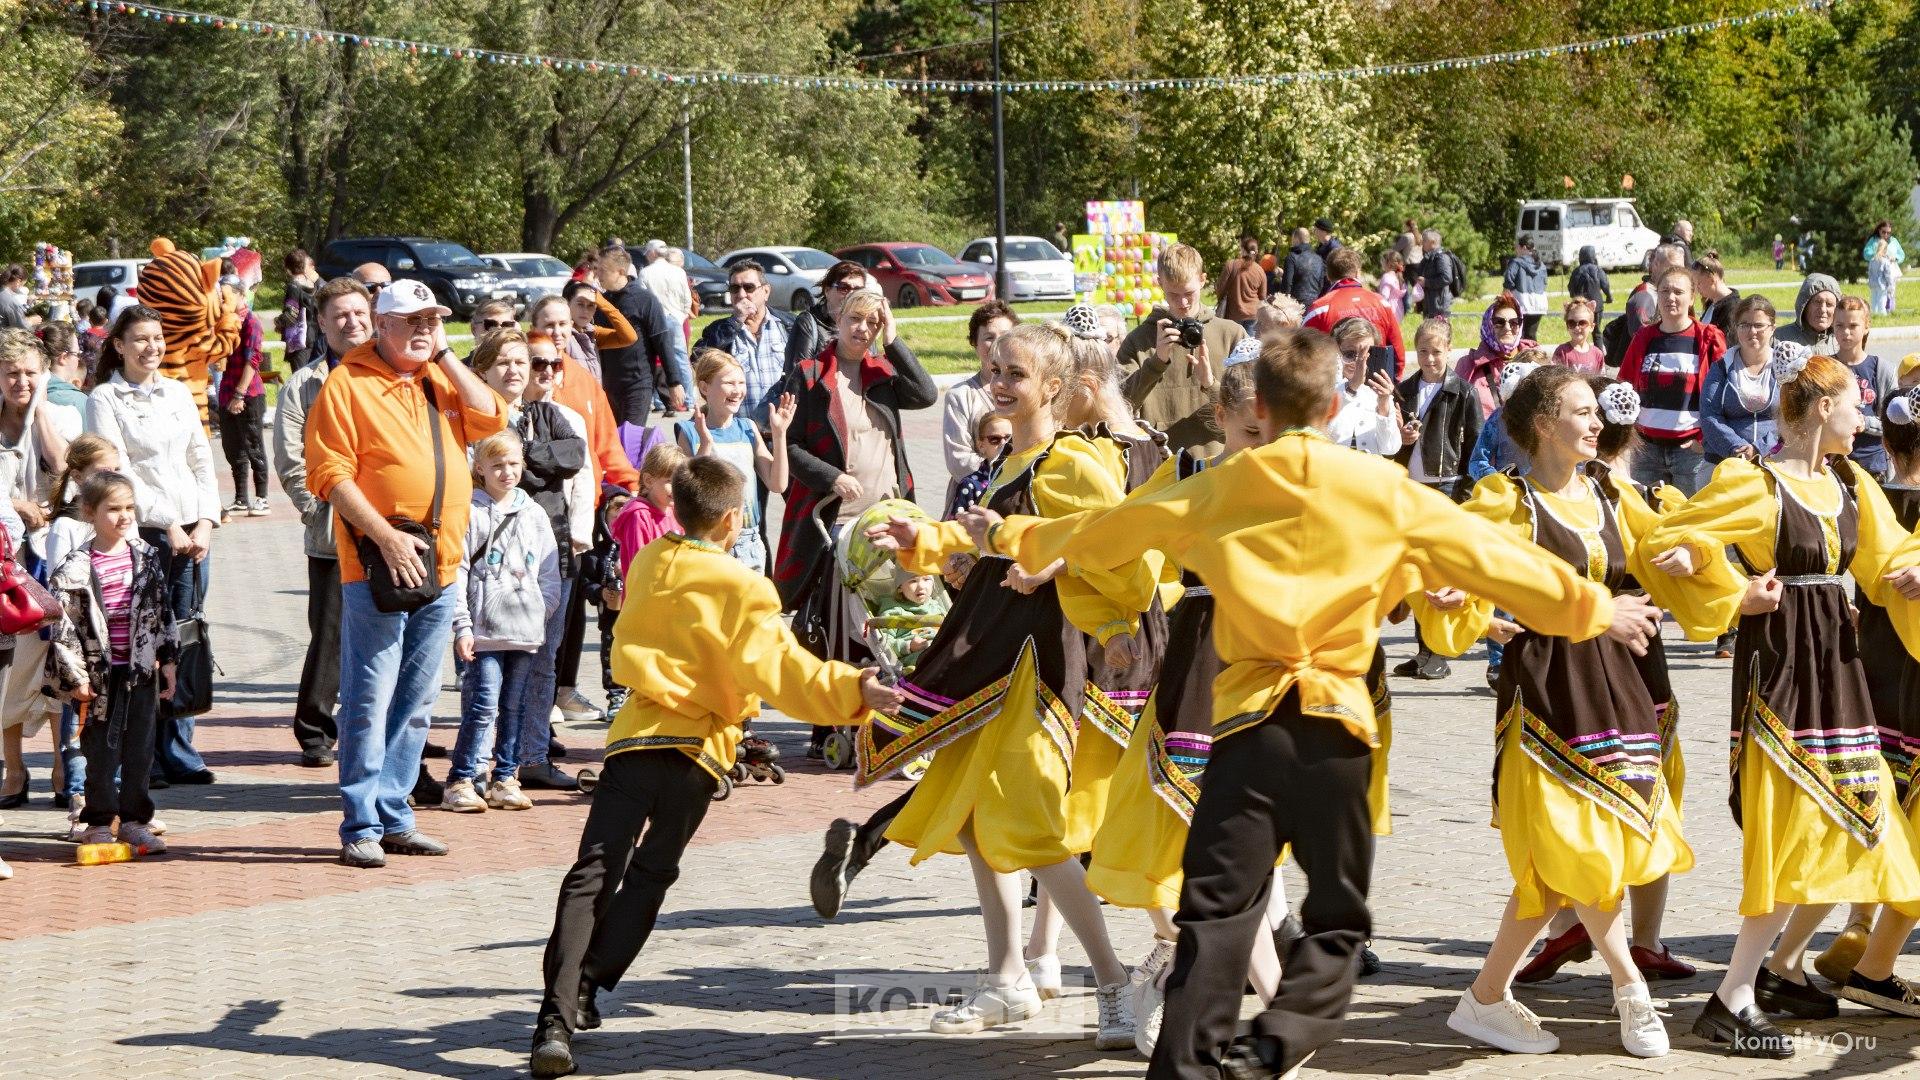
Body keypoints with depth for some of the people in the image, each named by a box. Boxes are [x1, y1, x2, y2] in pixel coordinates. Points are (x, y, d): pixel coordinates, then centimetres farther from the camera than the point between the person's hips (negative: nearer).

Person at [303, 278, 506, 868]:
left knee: (416, 702, 11)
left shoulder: (441, 379, 16)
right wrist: (386, 537, -18)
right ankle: (361, 826, -1)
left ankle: (394, 818, 18)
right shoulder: (347, 384, -5)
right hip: (377, 570, -7)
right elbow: (331, 474, -11)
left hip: (440, 569, 7)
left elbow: (490, 418, 2)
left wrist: (444, 354, 1)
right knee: (369, 701, -6)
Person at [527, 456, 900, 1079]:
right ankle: (587, 990, 10)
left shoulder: (648, 565, 9)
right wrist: (851, 689, -16)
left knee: (593, 876, -4)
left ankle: (556, 1016, -18)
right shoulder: (745, 590, -7)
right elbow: (782, 670, -15)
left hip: (637, 735, 2)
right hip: (698, 748, -2)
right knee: (650, 875, 16)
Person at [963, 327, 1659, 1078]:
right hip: (1337, 725, 0)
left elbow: (1101, 532, 18)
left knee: (1216, 910, 2)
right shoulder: (1382, 486, 2)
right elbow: (1486, 555, 7)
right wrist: (1594, 608, 18)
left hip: (1250, 718, 0)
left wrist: (1009, 537, 35)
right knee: (1337, 919, 11)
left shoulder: (1219, 487, 5)